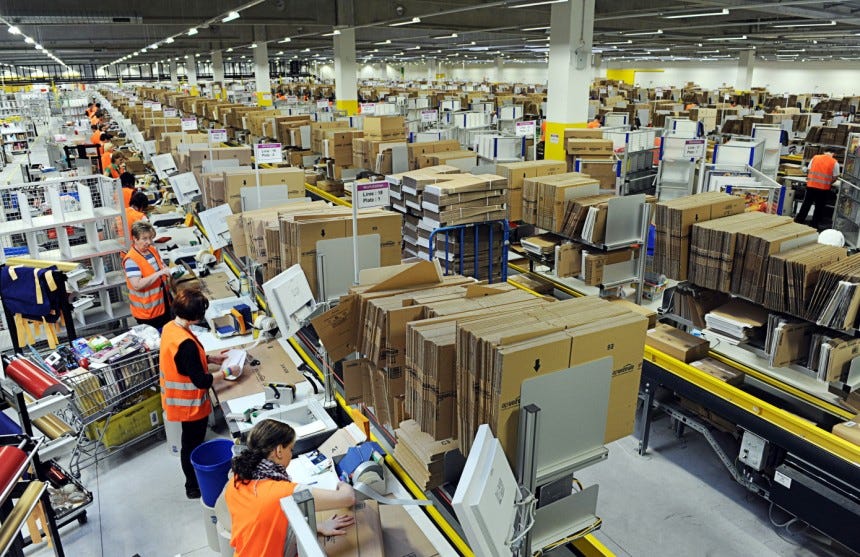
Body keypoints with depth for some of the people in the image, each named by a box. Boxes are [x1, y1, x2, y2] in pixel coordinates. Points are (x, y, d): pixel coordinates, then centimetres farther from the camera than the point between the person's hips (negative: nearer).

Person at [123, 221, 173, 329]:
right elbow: (137, 285, -29)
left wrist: (168, 270, -3)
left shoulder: (153, 250, 3)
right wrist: (160, 273, -30)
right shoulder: (131, 260, -20)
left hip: (163, 305, 8)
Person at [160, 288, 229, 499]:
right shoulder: (186, 343, -33)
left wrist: (212, 358, 7)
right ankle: (194, 487, 31)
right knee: (193, 444, 11)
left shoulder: (169, 328, -4)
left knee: (192, 442, 27)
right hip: (190, 403, -9)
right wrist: (226, 373, -15)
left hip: (179, 398, 9)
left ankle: (195, 480, 46)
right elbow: (201, 381, -28)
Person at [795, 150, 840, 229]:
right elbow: (835, 178, -1)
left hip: (811, 186, 2)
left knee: (805, 205, 10)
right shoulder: (834, 163, -1)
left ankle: (798, 222, 13)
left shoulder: (815, 157, 5)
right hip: (824, 188, -2)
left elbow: (808, 171, 8)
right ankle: (814, 226, 15)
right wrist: (828, 183, 17)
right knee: (819, 208, 9)